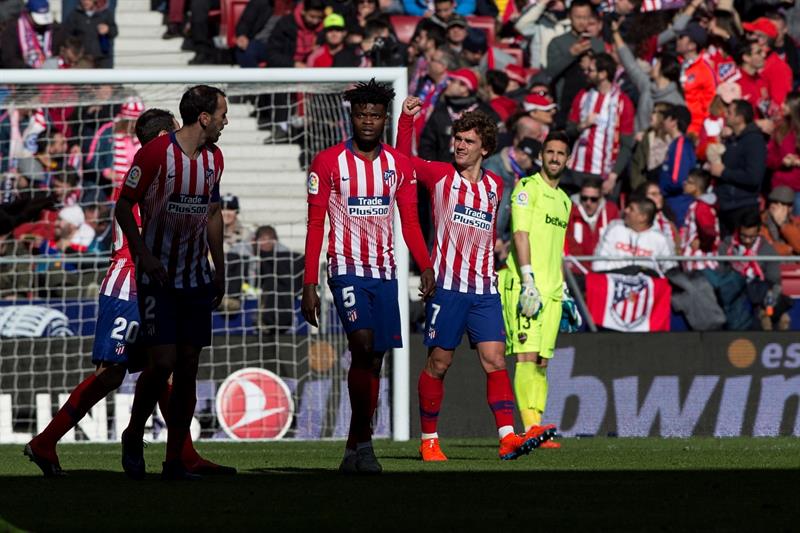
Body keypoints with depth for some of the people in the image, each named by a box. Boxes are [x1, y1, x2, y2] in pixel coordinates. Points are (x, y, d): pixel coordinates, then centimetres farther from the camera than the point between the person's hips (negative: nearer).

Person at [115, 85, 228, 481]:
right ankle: (133, 436, 11)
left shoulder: (214, 158, 7)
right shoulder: (155, 153, -12)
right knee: (162, 362, -13)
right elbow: (124, 206, -6)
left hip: (196, 276, 6)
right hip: (157, 274, -6)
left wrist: (219, 269, 18)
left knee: (189, 366, 2)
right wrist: (143, 255, -16)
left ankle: (174, 460, 6)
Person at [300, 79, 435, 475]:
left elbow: (410, 222, 11)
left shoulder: (399, 165, 8)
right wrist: (309, 285, -6)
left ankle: (354, 450, 12)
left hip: (385, 274, 4)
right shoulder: (328, 163, -3)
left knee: (375, 361, 5)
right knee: (362, 344, -23)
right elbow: (315, 226, -1)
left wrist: (426, 267, -4)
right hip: (347, 269, -4)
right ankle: (363, 442, -20)